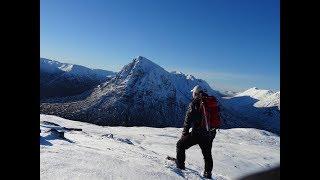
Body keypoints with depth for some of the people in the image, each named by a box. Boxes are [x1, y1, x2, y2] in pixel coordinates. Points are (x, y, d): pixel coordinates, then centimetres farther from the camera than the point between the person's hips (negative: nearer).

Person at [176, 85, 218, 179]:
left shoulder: (194, 103, -11)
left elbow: (188, 119, -13)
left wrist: (185, 132, -6)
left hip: (197, 133, -6)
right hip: (209, 133, 6)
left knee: (180, 145, 13)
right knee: (207, 154, 22)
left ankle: (180, 164, 20)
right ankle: (208, 173, 32)